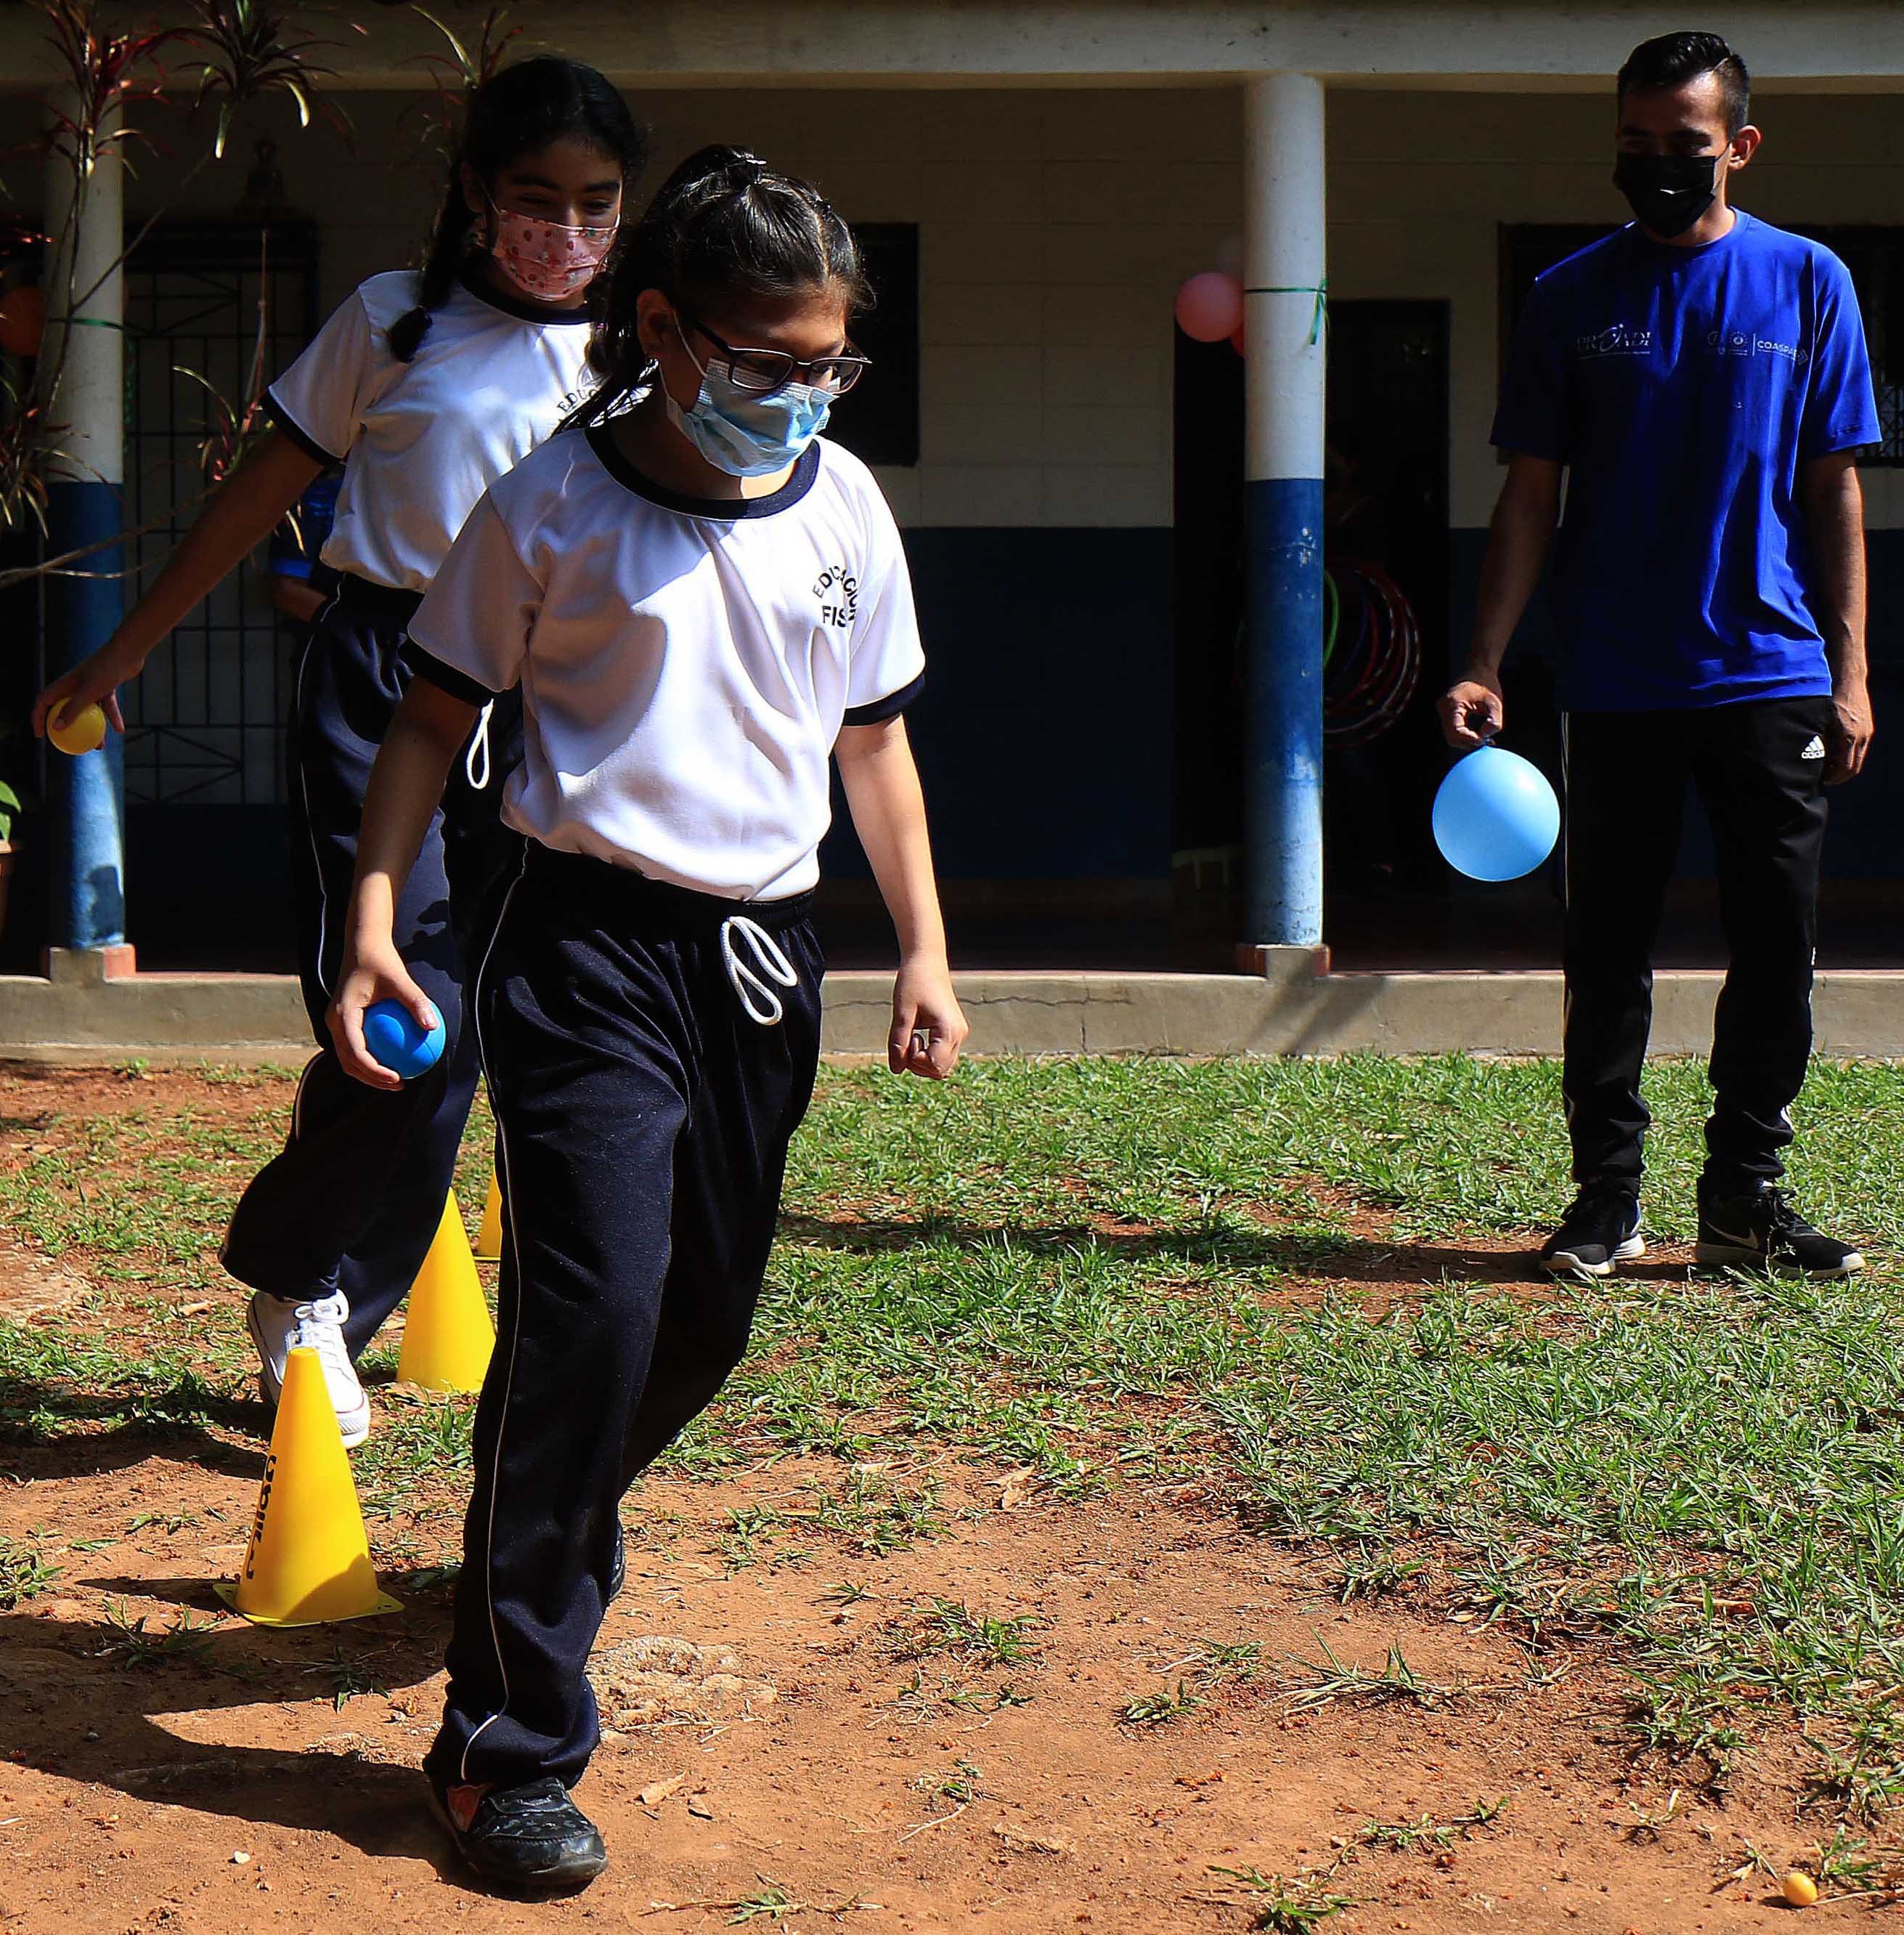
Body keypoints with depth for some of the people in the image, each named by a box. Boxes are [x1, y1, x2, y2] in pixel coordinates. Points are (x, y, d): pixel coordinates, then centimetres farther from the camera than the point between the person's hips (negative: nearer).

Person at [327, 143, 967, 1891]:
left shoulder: (843, 504, 6)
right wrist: (372, 923, -9)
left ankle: (547, 1539, 42)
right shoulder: (554, 508, -7)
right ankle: (510, 1744, -6)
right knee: (593, 1309, -15)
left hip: (766, 955, 5)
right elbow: (438, 718, 1)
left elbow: (874, 737, 15)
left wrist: (926, 946, 10)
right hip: (593, 946, -5)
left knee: (706, 1319, 12)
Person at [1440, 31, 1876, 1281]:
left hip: (1771, 676, 0)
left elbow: (1834, 488, 6)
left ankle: (1746, 1199, 14)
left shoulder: (1807, 283, 6)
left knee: (1778, 947, 3)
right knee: (1609, 951, 4)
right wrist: (1486, 665, -3)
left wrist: (1850, 671, 0)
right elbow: (1533, 495, 6)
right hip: (1618, 686, 0)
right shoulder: (1573, 299, 6)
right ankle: (1606, 1202, 14)